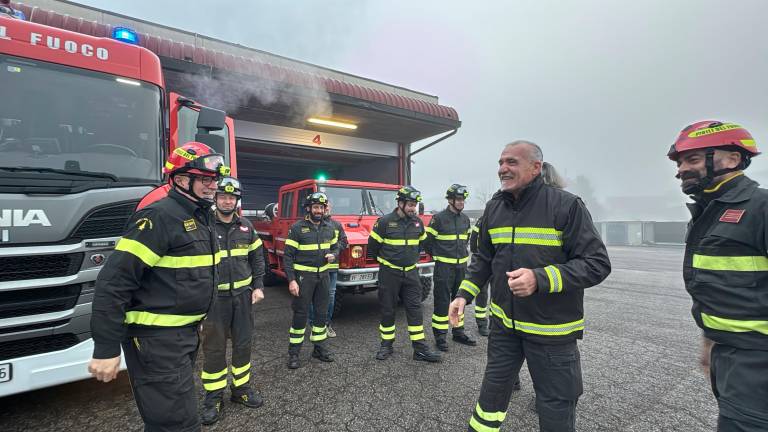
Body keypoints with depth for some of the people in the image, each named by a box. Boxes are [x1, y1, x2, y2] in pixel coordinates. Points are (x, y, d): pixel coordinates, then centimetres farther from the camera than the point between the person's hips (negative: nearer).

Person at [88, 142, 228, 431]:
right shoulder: (160, 216, -18)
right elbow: (114, 282, -21)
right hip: (157, 339, -9)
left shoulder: (200, 217, 11)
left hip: (186, 333, 9)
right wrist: (106, 348, -21)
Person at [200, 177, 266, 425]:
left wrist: (258, 286, 3)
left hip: (243, 294, 4)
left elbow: (257, 258, 11)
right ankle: (213, 397, 24)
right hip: (214, 296, -3)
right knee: (214, 348, 7)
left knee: (243, 344, 13)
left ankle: (241, 388, 31)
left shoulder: (246, 226, 5)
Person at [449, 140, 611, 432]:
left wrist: (540, 279, -29)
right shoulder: (494, 208, 2)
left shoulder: (565, 205, -15)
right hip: (504, 323, 5)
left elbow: (597, 263, -16)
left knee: (556, 408, 12)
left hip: (552, 329, -4)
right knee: (493, 390, 20)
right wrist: (464, 295, 2)